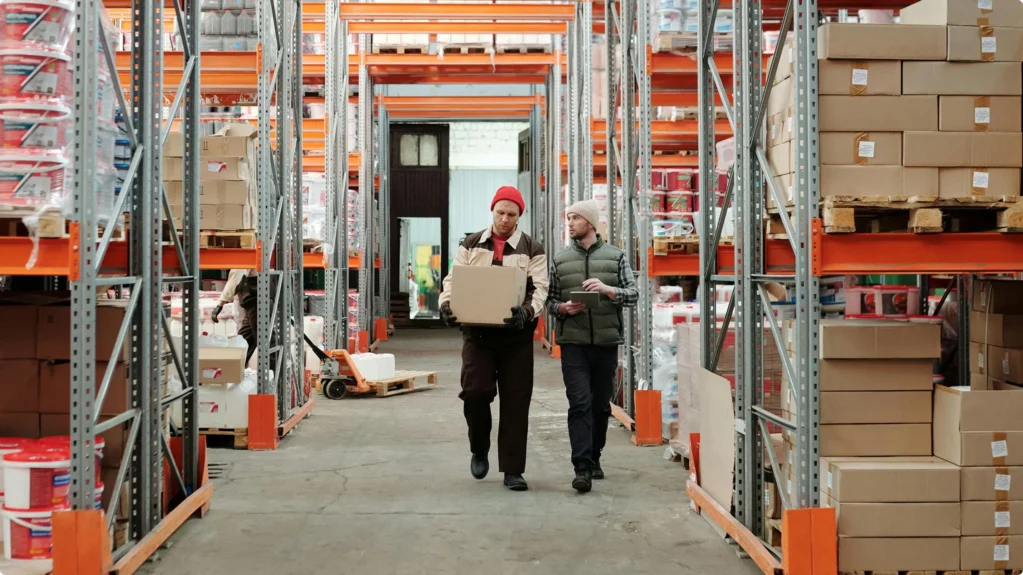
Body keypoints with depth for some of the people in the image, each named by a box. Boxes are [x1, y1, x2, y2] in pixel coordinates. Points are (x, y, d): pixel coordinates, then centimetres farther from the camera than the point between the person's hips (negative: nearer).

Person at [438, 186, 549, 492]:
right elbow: (453, 280, 5)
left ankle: (512, 470, 10)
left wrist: (527, 312, -29)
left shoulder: (532, 249, 3)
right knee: (475, 391, -11)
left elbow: (539, 288, -7)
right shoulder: (470, 245, 10)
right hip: (477, 332, 1)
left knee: (515, 401, 1)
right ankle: (479, 450, 17)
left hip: (515, 334, -1)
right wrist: (447, 304, -17)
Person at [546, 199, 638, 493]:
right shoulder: (560, 260, 8)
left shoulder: (615, 257, 6)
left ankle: (594, 458, 26)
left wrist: (607, 289, -15)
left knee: (601, 405, 10)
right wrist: (563, 308, -10)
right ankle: (583, 468, -13)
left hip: (607, 342, 1)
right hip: (573, 344, -1)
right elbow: (549, 301, 12)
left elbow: (633, 294, 2)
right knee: (579, 404, -10)